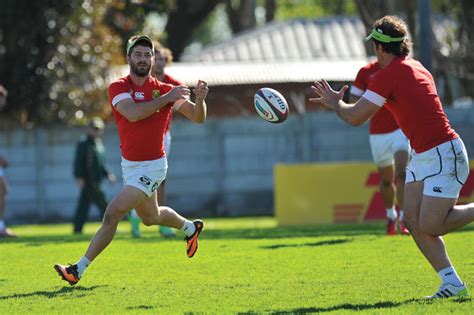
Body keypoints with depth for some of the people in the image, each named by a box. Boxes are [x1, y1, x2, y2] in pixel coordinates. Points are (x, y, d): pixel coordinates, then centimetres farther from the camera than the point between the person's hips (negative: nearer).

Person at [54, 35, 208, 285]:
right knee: (150, 218, 25)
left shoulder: (165, 89, -9)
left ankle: (79, 269, -11)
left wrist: (200, 99, -29)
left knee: (112, 214, -16)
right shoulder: (118, 88, -6)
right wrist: (165, 98, -27)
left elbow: (197, 117, -8)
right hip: (129, 165, 5)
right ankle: (191, 228, 54)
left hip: (151, 167, -5)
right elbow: (133, 113, -25)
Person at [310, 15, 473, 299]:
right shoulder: (416, 68, 12)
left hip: (445, 155, -10)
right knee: (413, 221, 1)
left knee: (430, 226, -12)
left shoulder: (388, 74, -16)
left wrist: (336, 103, 7)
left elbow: (355, 118, -13)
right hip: (422, 156, 10)